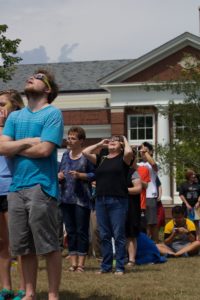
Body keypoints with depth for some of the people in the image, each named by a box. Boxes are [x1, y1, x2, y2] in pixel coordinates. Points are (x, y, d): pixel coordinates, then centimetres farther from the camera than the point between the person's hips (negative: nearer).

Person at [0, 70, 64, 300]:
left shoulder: (53, 114, -2)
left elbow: (44, 150, -13)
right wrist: (28, 141, -8)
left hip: (41, 187, -6)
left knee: (49, 246, -2)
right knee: (24, 247, 9)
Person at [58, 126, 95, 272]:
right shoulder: (66, 155, 13)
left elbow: (94, 174, -7)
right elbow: (60, 171, 19)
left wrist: (80, 175, -19)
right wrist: (59, 176, -2)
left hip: (82, 199, -6)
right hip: (66, 198, 6)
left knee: (82, 231, -1)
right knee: (70, 230, 8)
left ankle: (81, 263, 2)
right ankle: (73, 262, 14)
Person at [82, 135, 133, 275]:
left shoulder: (122, 159, 4)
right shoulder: (101, 159, 17)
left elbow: (129, 152, -17)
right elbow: (85, 152, 10)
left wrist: (125, 141, 2)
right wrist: (100, 144, 16)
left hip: (118, 201, -5)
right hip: (101, 200, 5)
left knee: (118, 235, -3)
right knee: (104, 235, 8)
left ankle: (120, 267, 1)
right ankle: (106, 266, 15)